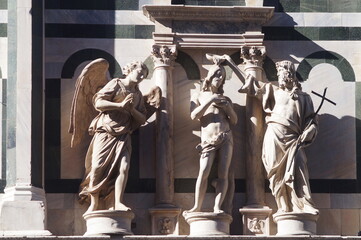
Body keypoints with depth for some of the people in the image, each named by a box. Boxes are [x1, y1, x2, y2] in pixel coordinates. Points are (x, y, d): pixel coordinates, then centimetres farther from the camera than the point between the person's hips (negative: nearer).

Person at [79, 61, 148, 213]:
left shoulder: (137, 94, 22)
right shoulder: (116, 84, 6)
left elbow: (142, 119, 18)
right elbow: (98, 103, -5)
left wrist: (132, 109, -2)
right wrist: (120, 105, -11)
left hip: (123, 135, 4)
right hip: (106, 131, -4)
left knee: (124, 167, -16)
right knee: (98, 167, -11)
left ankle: (118, 203, -20)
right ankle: (94, 204, -2)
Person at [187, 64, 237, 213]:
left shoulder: (224, 99, 20)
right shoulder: (199, 96, 14)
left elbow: (234, 121, 16)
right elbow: (194, 116, -3)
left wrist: (228, 107, -1)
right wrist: (210, 101, -7)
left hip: (225, 138, 3)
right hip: (208, 140, -3)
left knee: (223, 174, -9)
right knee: (204, 172, -18)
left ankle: (217, 207, -12)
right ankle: (197, 206, -14)